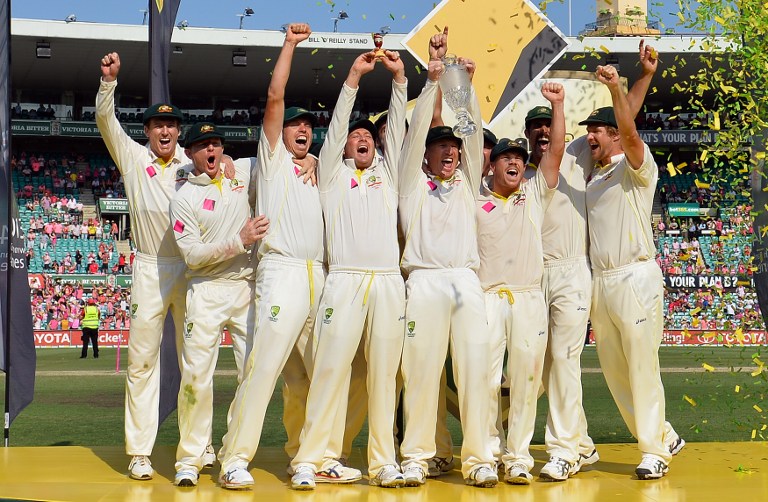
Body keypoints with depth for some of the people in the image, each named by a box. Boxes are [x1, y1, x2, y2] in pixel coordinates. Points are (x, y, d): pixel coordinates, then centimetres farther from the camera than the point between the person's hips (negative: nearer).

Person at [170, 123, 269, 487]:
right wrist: (239, 240, -17)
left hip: (248, 288, 3)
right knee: (196, 375, -8)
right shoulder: (184, 198, -1)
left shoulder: (245, 171, 8)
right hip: (206, 292, -3)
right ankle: (189, 459, 0)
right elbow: (192, 254, -9)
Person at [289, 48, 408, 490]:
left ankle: (384, 462, 2)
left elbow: (398, 128, 13)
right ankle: (311, 458, -7)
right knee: (331, 369, -8)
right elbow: (337, 125, 6)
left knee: (384, 374, 1)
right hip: (346, 279, -2)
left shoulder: (387, 173, 22)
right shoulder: (333, 173, 16)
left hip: (389, 281, 3)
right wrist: (354, 77, 0)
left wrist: (399, 78, 4)